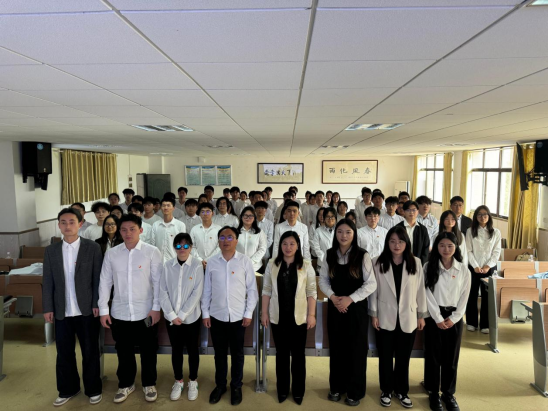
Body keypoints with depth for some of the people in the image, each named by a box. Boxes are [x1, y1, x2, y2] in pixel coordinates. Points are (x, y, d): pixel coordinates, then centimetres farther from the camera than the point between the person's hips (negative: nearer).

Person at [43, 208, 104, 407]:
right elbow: (47, 282, 5)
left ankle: (93, 389, 25)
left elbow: (98, 278, -5)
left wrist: (97, 304, -9)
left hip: (87, 310, -3)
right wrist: (48, 308, 1)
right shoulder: (51, 250, 5)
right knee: (64, 353, 14)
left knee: (90, 352, 9)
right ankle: (67, 389, 32)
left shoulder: (93, 248, -5)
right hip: (62, 312, 3)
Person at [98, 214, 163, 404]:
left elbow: (158, 282, -7)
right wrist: (103, 310, 2)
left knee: (148, 351, 13)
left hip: (146, 313, -2)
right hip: (119, 313, 2)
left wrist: (156, 308, -9)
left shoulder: (152, 252, -9)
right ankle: (126, 384, 38)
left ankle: (149, 384, 34)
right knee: (124, 352, 17)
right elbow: (105, 283, 4)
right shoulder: (111, 254, 0)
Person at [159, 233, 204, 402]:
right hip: (172, 318, 2)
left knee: (192, 349, 11)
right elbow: (163, 292, -4)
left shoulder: (197, 266, -10)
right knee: (176, 349, 14)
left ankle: (193, 381, 31)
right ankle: (178, 381, 33)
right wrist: (172, 315, -11)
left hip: (191, 317, -2)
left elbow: (197, 293, -12)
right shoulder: (168, 266, -4)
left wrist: (182, 315, -14)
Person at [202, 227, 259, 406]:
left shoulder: (245, 261, -6)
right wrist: (205, 313, 3)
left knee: (237, 353, 12)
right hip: (217, 316, 1)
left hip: (238, 316, -1)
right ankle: (220, 385, 34)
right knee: (220, 353, 15)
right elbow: (207, 290, 4)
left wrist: (249, 313, -5)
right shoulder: (211, 263, -1)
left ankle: (236, 386, 31)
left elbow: (252, 289, -3)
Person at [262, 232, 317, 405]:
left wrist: (312, 314, -8)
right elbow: (266, 290, 3)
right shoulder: (272, 265, 1)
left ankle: (298, 391, 25)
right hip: (278, 317, 1)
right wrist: (264, 312, 1)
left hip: (298, 317, -1)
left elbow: (311, 292, -4)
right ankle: (282, 390, 28)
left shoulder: (306, 266, -4)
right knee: (282, 354, 13)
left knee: (298, 354, 9)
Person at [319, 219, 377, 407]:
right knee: (336, 348, 12)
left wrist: (350, 299, -16)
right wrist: (333, 297, -12)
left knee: (356, 349, 6)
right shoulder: (330, 255, 3)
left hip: (357, 307, -3)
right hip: (335, 307, 3)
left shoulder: (363, 256, -8)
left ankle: (355, 391, 23)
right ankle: (337, 387, 30)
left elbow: (371, 284, -9)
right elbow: (323, 280, 5)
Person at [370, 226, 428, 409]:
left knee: (403, 358, 13)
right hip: (385, 318, -1)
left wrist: (422, 315, 4)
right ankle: (387, 391, 30)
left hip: (408, 318, 1)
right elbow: (374, 290, -3)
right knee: (386, 357, 12)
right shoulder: (378, 263, -6)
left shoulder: (416, 263, -3)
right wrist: (373, 314, -3)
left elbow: (421, 290, 1)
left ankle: (402, 391, 32)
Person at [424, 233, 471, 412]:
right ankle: (434, 392, 21)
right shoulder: (429, 267, -4)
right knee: (434, 355, 6)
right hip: (434, 316, -1)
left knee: (451, 357, 9)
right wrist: (438, 318, -11)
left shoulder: (463, 270, 1)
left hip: (455, 317, 2)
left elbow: (464, 297, 1)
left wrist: (454, 318, -7)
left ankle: (448, 393, 25)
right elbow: (428, 294, -7)